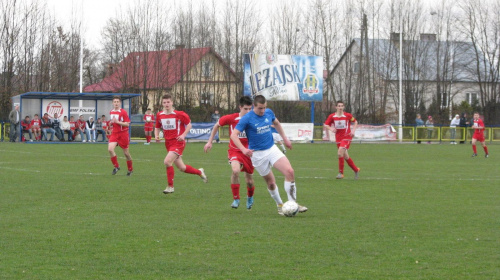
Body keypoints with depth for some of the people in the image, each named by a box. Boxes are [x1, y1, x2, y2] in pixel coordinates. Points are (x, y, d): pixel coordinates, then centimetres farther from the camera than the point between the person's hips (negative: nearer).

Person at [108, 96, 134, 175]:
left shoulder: (123, 112, -10)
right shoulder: (111, 112, 9)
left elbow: (127, 124, -14)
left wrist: (117, 122, -23)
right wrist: (111, 122, 3)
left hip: (123, 134, -4)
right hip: (114, 133, 4)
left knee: (126, 153, 5)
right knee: (110, 149, -18)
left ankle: (130, 169, 25)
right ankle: (116, 166, -2)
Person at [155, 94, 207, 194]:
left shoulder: (179, 114, -10)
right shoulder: (159, 115, 3)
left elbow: (189, 124, -1)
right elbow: (157, 127, 17)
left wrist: (183, 135, -14)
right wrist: (156, 136, -2)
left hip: (178, 142, -6)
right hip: (168, 143, 6)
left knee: (167, 162, -22)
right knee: (181, 168, 11)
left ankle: (170, 186, -10)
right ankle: (199, 172, 38)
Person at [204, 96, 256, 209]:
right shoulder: (231, 118, -13)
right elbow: (217, 126, 5)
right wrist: (209, 142, 7)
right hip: (234, 150, -1)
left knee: (249, 180, 9)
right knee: (236, 170, -30)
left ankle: (250, 197, 45)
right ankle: (236, 199, -13)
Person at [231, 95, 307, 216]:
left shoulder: (269, 113, 2)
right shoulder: (247, 118, -13)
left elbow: (276, 123, 24)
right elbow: (234, 135, -16)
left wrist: (284, 138, 22)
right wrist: (243, 149, -29)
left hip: (272, 149, 4)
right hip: (257, 154, -4)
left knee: (290, 172, -16)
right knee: (271, 182, 3)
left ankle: (293, 203, -9)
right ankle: (280, 205, 27)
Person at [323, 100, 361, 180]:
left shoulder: (348, 115, -5)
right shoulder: (332, 116, -1)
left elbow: (355, 122, 10)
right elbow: (325, 125, 4)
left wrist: (353, 130, -5)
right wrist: (330, 128, -16)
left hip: (346, 138, -4)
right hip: (338, 139, 4)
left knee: (340, 153, -23)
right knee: (345, 156, 11)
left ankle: (341, 173, -16)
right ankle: (356, 170, 32)